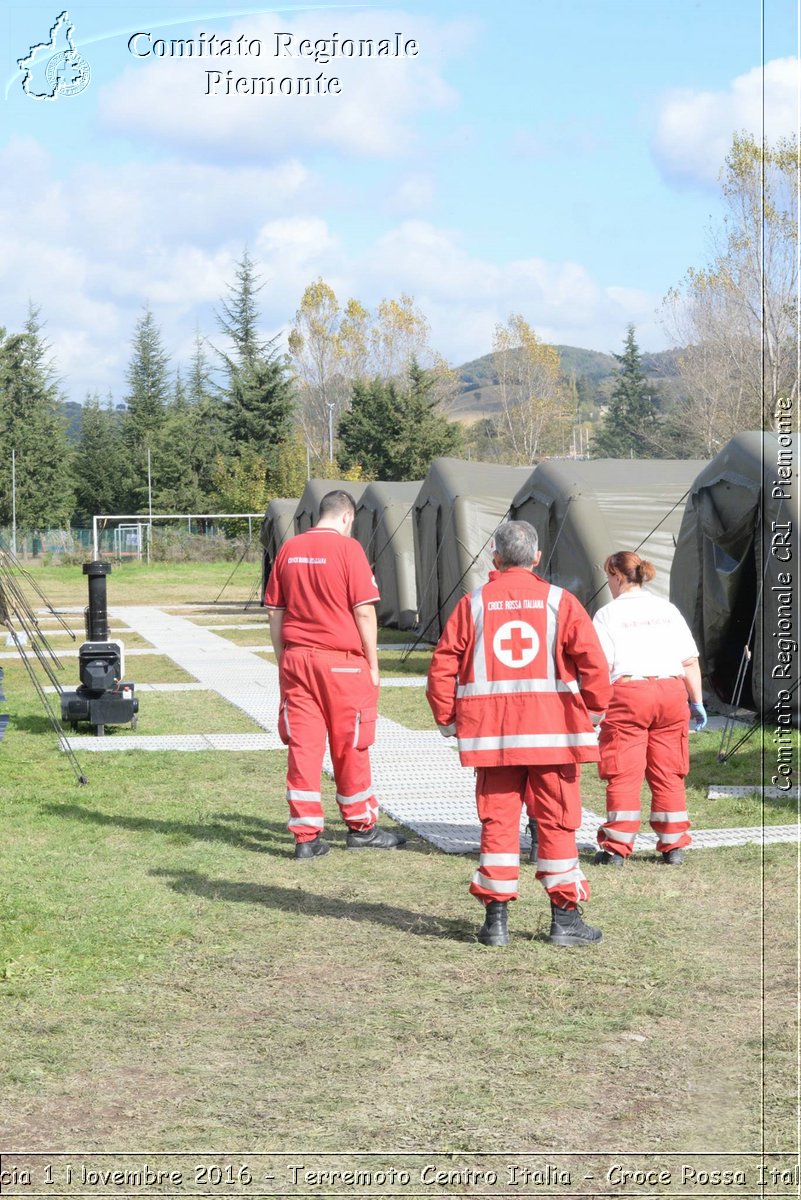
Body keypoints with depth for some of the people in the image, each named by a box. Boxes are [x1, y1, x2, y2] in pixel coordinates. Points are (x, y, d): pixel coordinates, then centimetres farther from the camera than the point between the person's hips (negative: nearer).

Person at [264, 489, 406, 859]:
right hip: (341, 662, -4)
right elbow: (364, 612, -10)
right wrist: (373, 664, -2)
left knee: (302, 746, 5)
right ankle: (361, 828, 20)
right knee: (350, 747, 8)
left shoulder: (289, 549, 7)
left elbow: (274, 611, 10)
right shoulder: (348, 549, -8)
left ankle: (306, 836, 4)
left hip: (296, 660, 4)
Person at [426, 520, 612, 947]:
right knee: (557, 821, 5)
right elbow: (593, 663, -5)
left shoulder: (473, 603, 3)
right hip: (552, 731, -1)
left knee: (497, 820, 7)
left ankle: (496, 917, 7)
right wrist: (594, 712, 8)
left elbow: (443, 666, 2)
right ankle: (564, 917, 8)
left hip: (492, 735, 1)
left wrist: (447, 719, 13)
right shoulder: (560, 601, 1)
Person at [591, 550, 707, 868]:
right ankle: (673, 847, 12)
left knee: (624, 776, -1)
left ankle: (617, 849, 1)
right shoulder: (668, 610, 14)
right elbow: (690, 662, 10)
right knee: (668, 775, 9)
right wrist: (697, 702, 16)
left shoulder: (608, 614, 0)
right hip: (671, 693, 4)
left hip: (627, 693, -4)